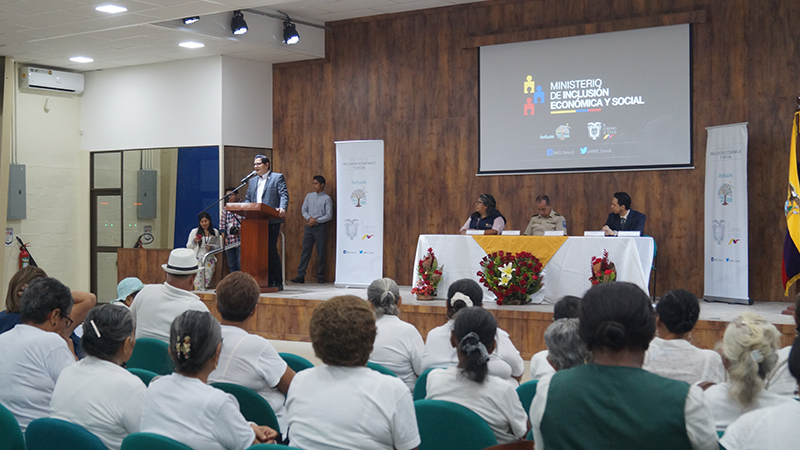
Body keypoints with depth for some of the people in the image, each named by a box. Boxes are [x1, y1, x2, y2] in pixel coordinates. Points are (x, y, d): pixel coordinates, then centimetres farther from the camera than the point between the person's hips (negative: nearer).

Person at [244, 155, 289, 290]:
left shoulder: (277, 177, 4)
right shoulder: (252, 181, 23)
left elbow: (284, 195, -6)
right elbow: (247, 198, 21)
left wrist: (282, 208, -25)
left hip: (272, 221, -6)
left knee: (271, 250, -10)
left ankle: (278, 282, -3)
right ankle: (268, 281, 10)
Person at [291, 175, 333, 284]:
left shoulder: (327, 198, -1)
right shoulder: (309, 196, 12)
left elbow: (329, 215, -6)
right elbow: (304, 210, 11)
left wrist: (316, 220, -13)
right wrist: (309, 218, -8)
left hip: (320, 227, -4)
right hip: (309, 226, 4)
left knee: (321, 252, 1)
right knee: (305, 251, 1)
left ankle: (320, 277, 8)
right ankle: (300, 276, -1)